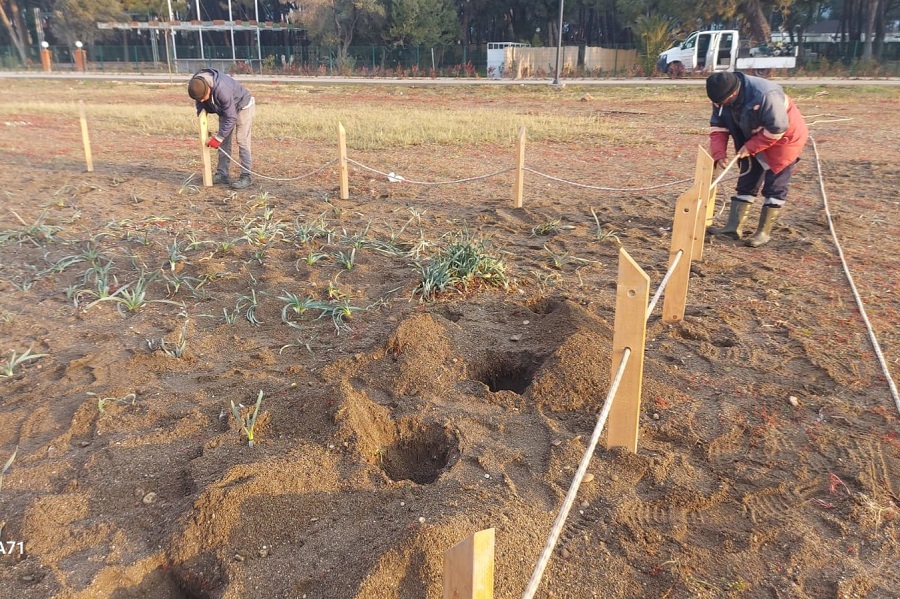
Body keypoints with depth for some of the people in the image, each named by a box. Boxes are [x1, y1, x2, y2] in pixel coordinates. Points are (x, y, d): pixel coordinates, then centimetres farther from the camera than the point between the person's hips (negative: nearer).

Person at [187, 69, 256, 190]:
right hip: (225, 108, 7)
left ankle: (246, 177, -9)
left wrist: (218, 138, -31)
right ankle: (222, 175, 10)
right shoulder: (197, 84, -20)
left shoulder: (222, 89, -41)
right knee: (224, 142, 5)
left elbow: (231, 118, -34)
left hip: (242, 107, -7)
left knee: (242, 141, -12)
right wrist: (201, 111, -16)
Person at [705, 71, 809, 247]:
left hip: (782, 140, -7)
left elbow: (777, 129, -31)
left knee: (774, 187, -4)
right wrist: (719, 153, -20)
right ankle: (734, 227, 8)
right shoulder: (723, 97, -15)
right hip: (753, 143, 7)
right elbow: (718, 126, -8)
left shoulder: (765, 95, -37)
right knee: (746, 183, 6)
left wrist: (750, 147, -26)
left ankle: (764, 232, 2)